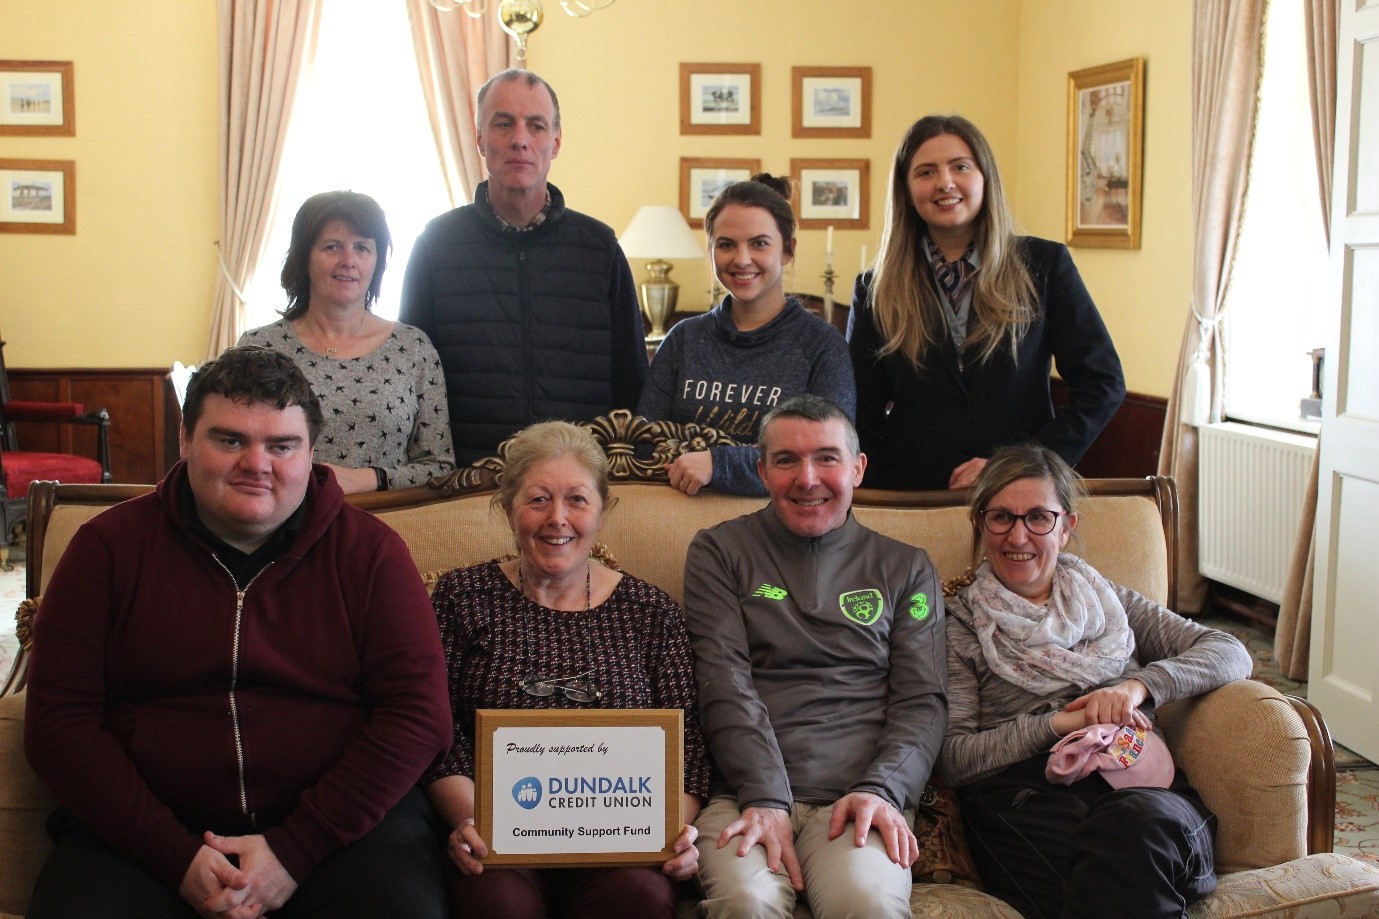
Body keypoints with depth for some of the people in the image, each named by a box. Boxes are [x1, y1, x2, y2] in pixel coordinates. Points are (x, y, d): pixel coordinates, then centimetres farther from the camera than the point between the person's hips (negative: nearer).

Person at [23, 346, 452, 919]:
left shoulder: (370, 551, 4)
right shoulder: (108, 547, 5)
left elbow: (417, 715, -3)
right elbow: (58, 723, 1)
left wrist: (295, 849, -13)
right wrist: (176, 856, -11)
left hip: (344, 822, 0)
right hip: (143, 826, 1)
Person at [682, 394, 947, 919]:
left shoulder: (905, 570, 17)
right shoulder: (719, 553, 13)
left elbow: (921, 701, 9)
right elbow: (725, 683, 0)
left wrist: (880, 790, -11)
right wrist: (765, 798, -14)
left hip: (859, 796, 1)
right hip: (746, 792, 0)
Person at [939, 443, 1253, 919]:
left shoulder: (1106, 601, 25)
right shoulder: (959, 625, 16)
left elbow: (1230, 654, 16)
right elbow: (951, 758, 5)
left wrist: (1139, 685, -2)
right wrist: (1057, 723, -6)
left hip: (1143, 786, 3)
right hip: (1024, 801, -3)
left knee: (1137, 822, -37)